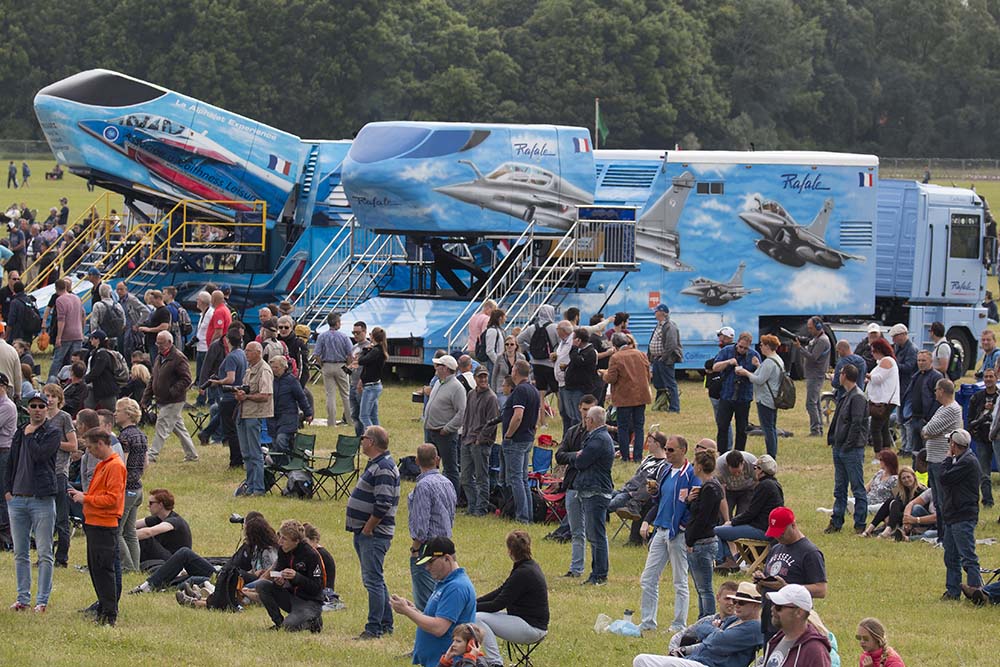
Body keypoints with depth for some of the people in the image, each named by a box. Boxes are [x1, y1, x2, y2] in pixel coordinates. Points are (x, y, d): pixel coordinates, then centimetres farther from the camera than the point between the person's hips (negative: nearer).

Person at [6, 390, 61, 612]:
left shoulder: (53, 432, -1)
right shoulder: (20, 433, 16)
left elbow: (40, 455, -17)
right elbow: (12, 461, 19)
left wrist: (30, 436, -3)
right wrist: (8, 489, 10)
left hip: (42, 499, -6)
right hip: (17, 498, 6)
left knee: (44, 553, -4)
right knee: (20, 553, 8)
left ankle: (42, 600, -1)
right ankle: (23, 598, 15)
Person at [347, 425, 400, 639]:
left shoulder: (383, 469, -18)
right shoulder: (376, 465, 15)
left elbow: (383, 505, -26)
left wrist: (367, 529, -19)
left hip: (374, 534, -11)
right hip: (365, 533, 11)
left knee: (373, 580, -9)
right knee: (375, 580, 16)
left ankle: (374, 628, -8)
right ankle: (386, 624, 24)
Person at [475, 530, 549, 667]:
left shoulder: (524, 573, -21)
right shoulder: (531, 566, 10)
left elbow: (499, 604, -19)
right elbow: (501, 591, 14)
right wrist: (475, 602, 7)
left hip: (532, 628, -10)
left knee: (478, 619, -15)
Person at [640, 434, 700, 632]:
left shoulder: (691, 475, -11)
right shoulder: (665, 471, 13)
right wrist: (654, 492, 1)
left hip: (678, 533, -8)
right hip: (660, 531, 8)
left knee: (680, 583, 2)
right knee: (648, 579, 7)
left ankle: (679, 625, 9)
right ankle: (648, 622, 15)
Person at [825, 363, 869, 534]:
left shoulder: (858, 398, -14)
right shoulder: (845, 396, 15)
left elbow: (856, 424, -18)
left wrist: (847, 445, -18)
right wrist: (833, 441, 11)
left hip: (852, 450, -10)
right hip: (840, 448, 10)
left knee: (858, 488, -2)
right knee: (840, 488, 13)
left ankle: (860, 524, 2)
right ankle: (836, 522, 18)